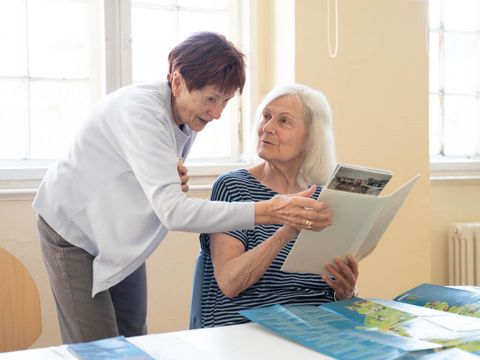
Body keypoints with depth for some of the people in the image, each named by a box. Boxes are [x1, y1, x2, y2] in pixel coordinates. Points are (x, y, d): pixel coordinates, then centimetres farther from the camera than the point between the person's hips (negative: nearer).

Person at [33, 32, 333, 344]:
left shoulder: (190, 116, -7)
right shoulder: (141, 112, -33)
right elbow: (172, 211, -43)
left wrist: (175, 180, -18)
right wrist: (267, 212, -52)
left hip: (119, 235, 7)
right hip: (75, 229, -7)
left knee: (134, 338, 9)